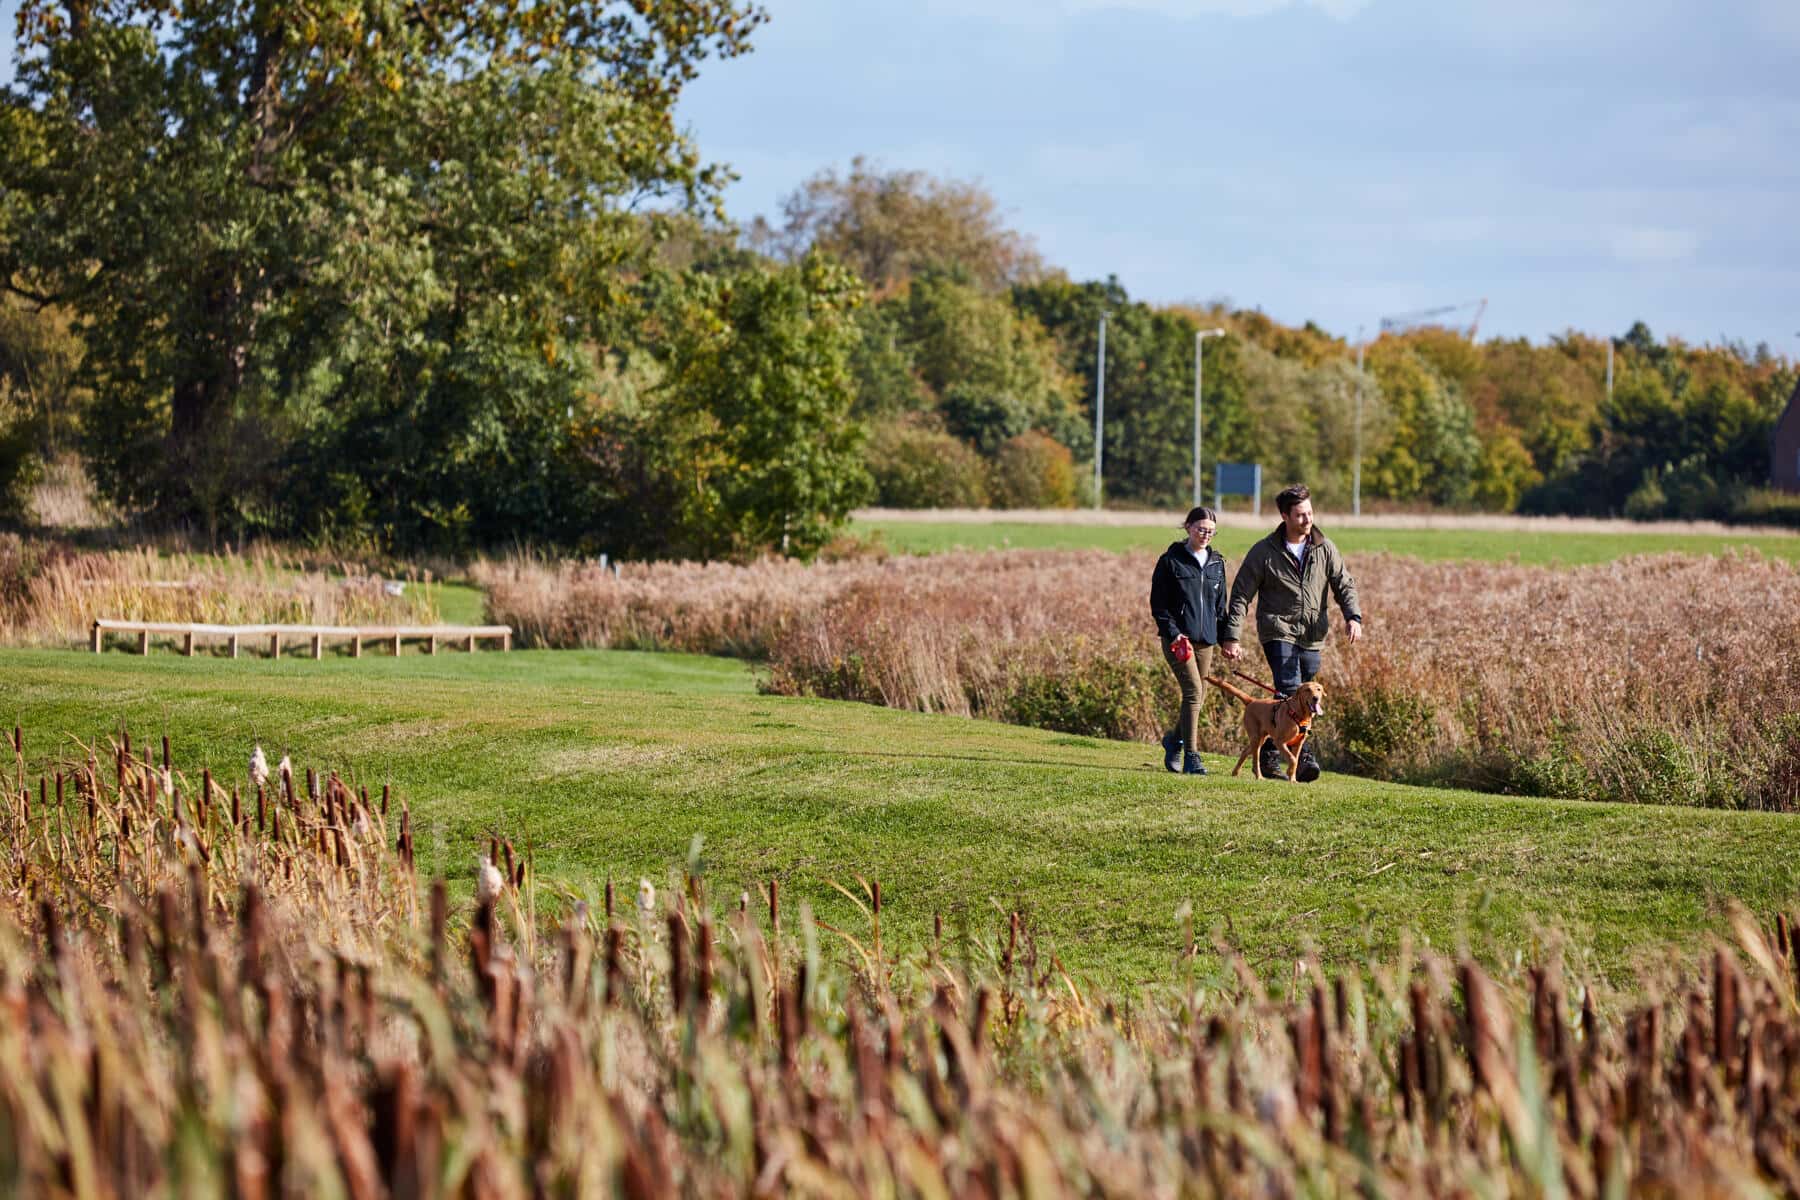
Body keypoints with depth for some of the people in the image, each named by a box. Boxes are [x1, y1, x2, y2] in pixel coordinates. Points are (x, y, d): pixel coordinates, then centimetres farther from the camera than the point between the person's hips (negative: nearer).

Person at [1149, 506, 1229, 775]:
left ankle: (1175, 739, 34)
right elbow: (1158, 603, -3)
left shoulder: (1217, 563, 12)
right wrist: (1174, 634, -14)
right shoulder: (1171, 561, -3)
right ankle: (1191, 757, -14)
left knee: (1198, 695, 8)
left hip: (1205, 639, 5)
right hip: (1177, 639, -5)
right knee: (1193, 691, -16)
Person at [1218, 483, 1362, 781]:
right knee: (1290, 692, -20)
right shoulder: (1264, 552, -5)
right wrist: (1231, 637, -9)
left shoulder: (1324, 549, 4)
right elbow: (1240, 596, -2)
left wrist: (1353, 616, -14)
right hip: (1278, 631, -4)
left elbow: (1344, 585, 6)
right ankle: (1303, 756, -21)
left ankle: (1269, 755, 18)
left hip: (1312, 637, 4)